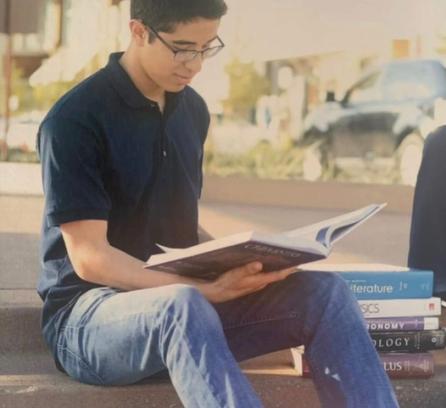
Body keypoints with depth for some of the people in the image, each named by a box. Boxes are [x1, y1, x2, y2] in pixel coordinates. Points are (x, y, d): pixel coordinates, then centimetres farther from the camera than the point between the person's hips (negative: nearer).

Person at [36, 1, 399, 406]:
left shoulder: (192, 110, 10)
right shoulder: (75, 119, -12)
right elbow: (89, 258, -17)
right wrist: (207, 290, -26)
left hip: (186, 298, 6)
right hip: (89, 312, -6)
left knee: (324, 291, -18)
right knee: (181, 309, -41)